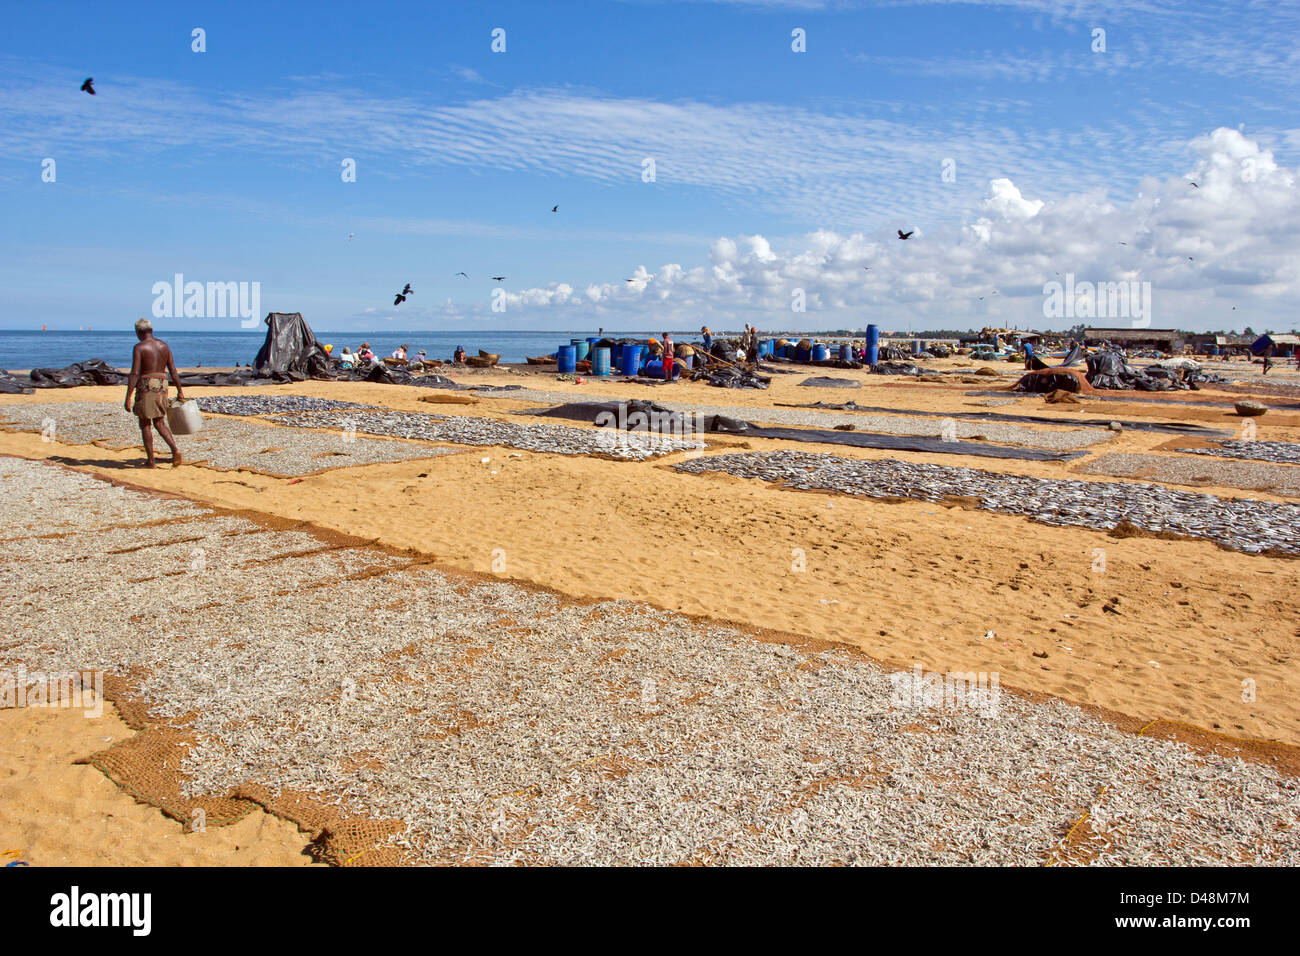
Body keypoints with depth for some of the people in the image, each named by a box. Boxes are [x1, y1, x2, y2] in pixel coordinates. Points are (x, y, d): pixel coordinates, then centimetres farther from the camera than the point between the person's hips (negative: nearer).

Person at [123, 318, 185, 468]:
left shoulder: (139, 347, -10)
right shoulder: (163, 345, 7)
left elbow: (134, 374, -15)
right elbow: (173, 370, 8)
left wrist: (128, 398, -14)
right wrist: (180, 391, 15)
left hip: (146, 387, -5)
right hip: (162, 387, 5)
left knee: (145, 425, 6)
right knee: (160, 423, 16)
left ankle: (150, 461, 8)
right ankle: (175, 450, -6)